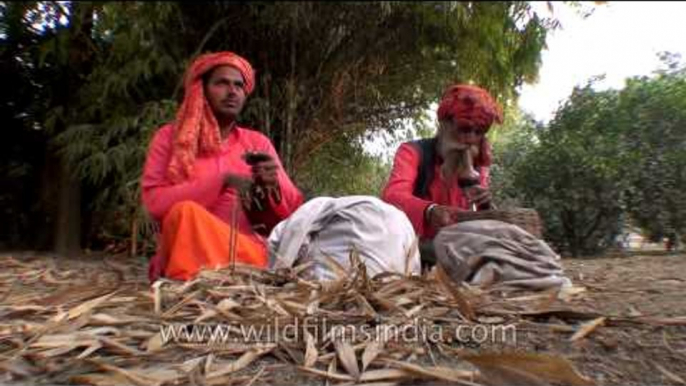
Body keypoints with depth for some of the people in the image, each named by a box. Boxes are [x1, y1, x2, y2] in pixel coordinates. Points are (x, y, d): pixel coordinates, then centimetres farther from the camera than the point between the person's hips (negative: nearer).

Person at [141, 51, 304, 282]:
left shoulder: (258, 143, 13)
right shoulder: (169, 137, 9)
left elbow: (293, 212, 8)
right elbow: (155, 202, -5)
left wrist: (272, 186, -14)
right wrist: (223, 180, -15)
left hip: (249, 250, 2)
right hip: (191, 253, -1)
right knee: (185, 212, -31)